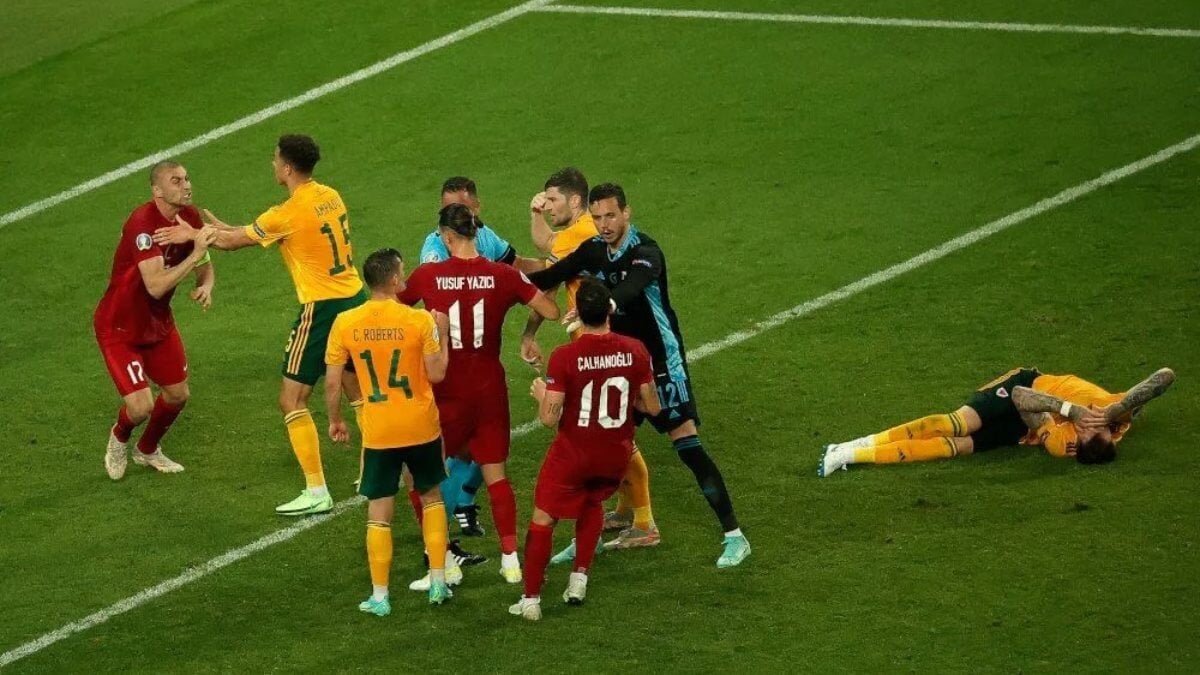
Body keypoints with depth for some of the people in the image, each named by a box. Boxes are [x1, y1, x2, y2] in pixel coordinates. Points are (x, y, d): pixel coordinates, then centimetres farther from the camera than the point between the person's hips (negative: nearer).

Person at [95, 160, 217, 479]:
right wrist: (195, 255, -41)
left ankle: (148, 450, 41)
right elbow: (156, 286, -38)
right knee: (141, 407, -14)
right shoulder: (143, 222, -31)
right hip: (119, 328, -8)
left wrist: (206, 286, -16)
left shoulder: (191, 217, -7)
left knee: (178, 394, 12)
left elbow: (205, 266, 7)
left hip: (158, 322, 8)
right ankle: (119, 438, 24)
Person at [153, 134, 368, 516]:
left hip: (322, 309, -8)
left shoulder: (289, 214, -16)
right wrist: (220, 227, 15)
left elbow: (230, 242, -2)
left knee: (292, 400, 0)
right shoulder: (330, 197, 7)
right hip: (355, 299, 8)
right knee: (358, 392, 21)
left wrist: (190, 234, 13)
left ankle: (316, 493, -1)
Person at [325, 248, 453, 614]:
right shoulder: (419, 320, -13)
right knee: (431, 496, 21)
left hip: (378, 432, 0)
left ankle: (379, 597, 8)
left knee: (379, 512, 7)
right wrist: (441, 334, 6)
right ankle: (438, 582, 22)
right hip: (421, 428, 0)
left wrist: (335, 420, 11)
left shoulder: (345, 323, -8)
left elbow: (332, 382, -5)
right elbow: (436, 373, -8)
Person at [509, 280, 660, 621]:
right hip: (616, 454, 4)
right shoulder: (635, 351, -12)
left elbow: (549, 418, -19)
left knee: (543, 518, 11)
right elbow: (653, 407, -2)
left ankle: (531, 599, 11)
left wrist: (541, 393, 2)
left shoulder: (564, 357, -22)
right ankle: (579, 580, 26)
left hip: (573, 453, -4)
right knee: (592, 503, 31)